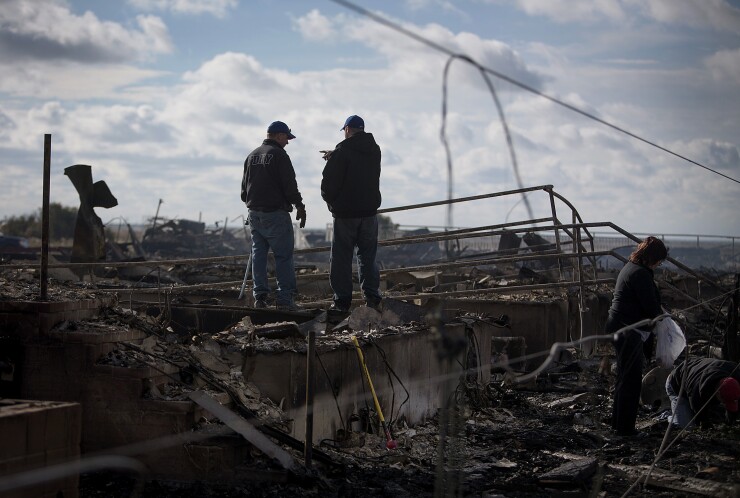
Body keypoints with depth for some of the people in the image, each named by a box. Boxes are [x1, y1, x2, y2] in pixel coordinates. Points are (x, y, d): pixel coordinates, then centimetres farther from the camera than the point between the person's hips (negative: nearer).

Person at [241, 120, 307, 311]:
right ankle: (285, 298, -7)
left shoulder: (251, 156, 15)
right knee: (284, 256, -4)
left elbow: (244, 186, 20)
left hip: (254, 214, 7)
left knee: (258, 255, 10)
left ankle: (260, 296, 7)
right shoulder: (279, 154, -9)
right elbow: (289, 184, -13)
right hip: (275, 213, -7)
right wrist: (300, 206, -4)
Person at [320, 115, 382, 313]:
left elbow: (328, 182, -13)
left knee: (341, 258, 2)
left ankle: (342, 300, 1)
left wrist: (330, 200, 7)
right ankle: (372, 298, 6)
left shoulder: (342, 152, -13)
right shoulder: (374, 151, 7)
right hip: (369, 209, 5)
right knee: (368, 256, 12)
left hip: (345, 212, -5)